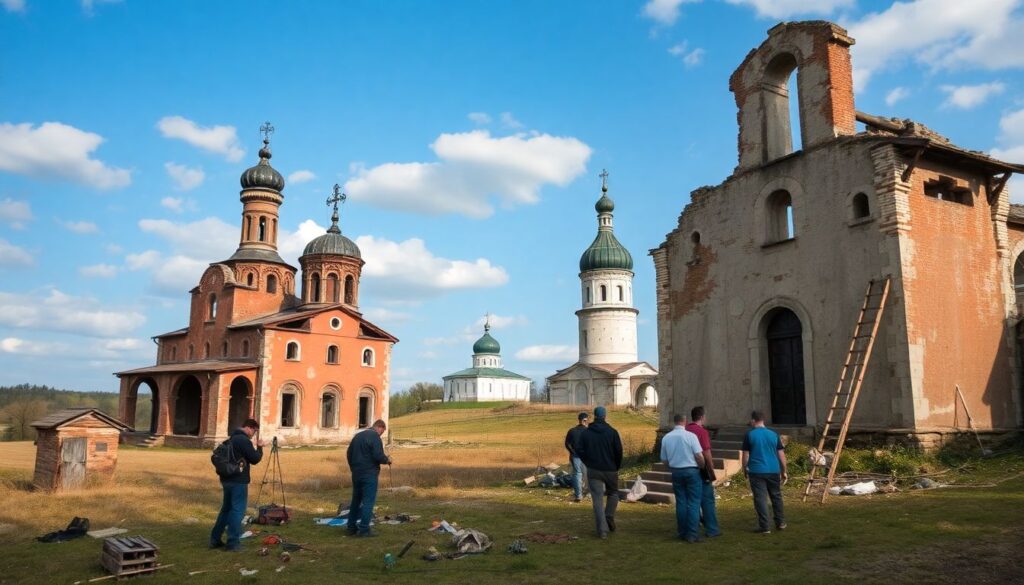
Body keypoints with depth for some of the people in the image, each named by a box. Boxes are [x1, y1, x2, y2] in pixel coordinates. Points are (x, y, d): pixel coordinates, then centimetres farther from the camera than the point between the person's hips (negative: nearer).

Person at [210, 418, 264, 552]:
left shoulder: (231, 438, 13)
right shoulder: (244, 440, -16)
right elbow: (255, 459, -13)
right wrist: (259, 447, 0)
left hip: (227, 480, 9)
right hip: (238, 481, -9)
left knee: (226, 509, 17)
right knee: (237, 511, -3)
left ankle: (215, 540, 21)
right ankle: (233, 543, -1)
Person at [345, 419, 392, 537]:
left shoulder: (358, 435, 14)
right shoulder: (375, 437, -12)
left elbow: (349, 453, 19)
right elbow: (378, 456, -21)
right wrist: (387, 460, -2)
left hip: (356, 473, 8)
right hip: (369, 474, -8)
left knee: (356, 500, 16)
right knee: (368, 501, -3)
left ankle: (351, 527, 21)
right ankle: (364, 529, -4)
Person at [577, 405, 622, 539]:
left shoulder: (585, 433, 0)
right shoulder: (612, 432, -6)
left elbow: (580, 451, -2)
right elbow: (619, 451, -7)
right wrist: (617, 467, 8)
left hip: (593, 471, 1)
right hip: (610, 470, -1)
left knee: (598, 499, 2)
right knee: (613, 493, 22)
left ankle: (602, 530, -3)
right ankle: (609, 518, 5)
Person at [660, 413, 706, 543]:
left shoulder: (666, 438, 0)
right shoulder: (691, 436, -12)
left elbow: (664, 460, 5)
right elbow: (699, 457, -13)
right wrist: (702, 467, 5)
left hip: (676, 472, 4)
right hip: (691, 471, -4)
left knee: (680, 502, 12)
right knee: (693, 503, 1)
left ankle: (682, 533, 17)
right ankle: (692, 534, -2)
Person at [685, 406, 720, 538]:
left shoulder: (685, 431, 5)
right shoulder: (702, 431, -15)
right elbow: (707, 454, -17)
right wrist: (712, 473, -8)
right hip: (702, 471, -6)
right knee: (707, 500, 3)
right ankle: (711, 530, 8)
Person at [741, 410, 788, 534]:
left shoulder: (749, 435, -4)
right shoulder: (774, 434, 4)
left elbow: (746, 455, -3)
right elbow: (781, 455, 6)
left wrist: (745, 470, 10)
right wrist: (784, 471, 14)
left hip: (756, 472, -3)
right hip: (773, 471, 3)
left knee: (760, 499, 1)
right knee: (776, 496, 19)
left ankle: (764, 527, 1)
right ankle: (780, 522, 27)